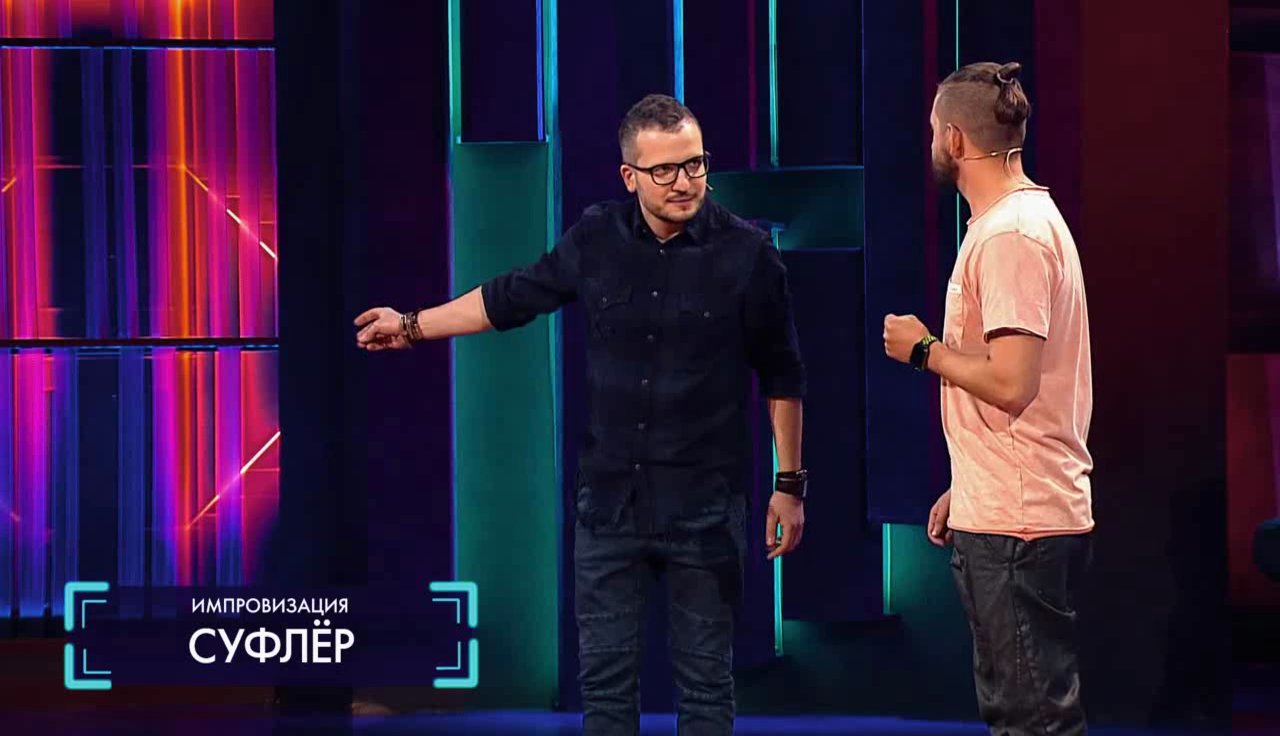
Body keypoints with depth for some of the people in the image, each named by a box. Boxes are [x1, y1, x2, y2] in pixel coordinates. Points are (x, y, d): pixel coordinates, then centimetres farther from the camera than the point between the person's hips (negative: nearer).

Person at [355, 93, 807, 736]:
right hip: (609, 502, 3)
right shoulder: (597, 239, 0)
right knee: (604, 680, 8)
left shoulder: (746, 252, -7)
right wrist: (413, 326, 19)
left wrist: (789, 483, -1)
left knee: (705, 684, 5)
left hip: (705, 510, -3)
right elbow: (514, 297, 14)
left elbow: (782, 375, 0)